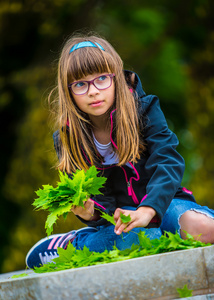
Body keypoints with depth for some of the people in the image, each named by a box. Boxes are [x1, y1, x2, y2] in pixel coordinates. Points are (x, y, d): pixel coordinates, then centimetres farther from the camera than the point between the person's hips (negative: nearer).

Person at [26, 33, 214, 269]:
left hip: (160, 203, 1)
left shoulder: (144, 110, -7)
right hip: (117, 214, -1)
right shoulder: (67, 140, -2)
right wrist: (90, 213, -26)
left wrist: (147, 210, -36)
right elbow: (98, 197, 1)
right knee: (137, 237, -39)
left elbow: (168, 162, -18)